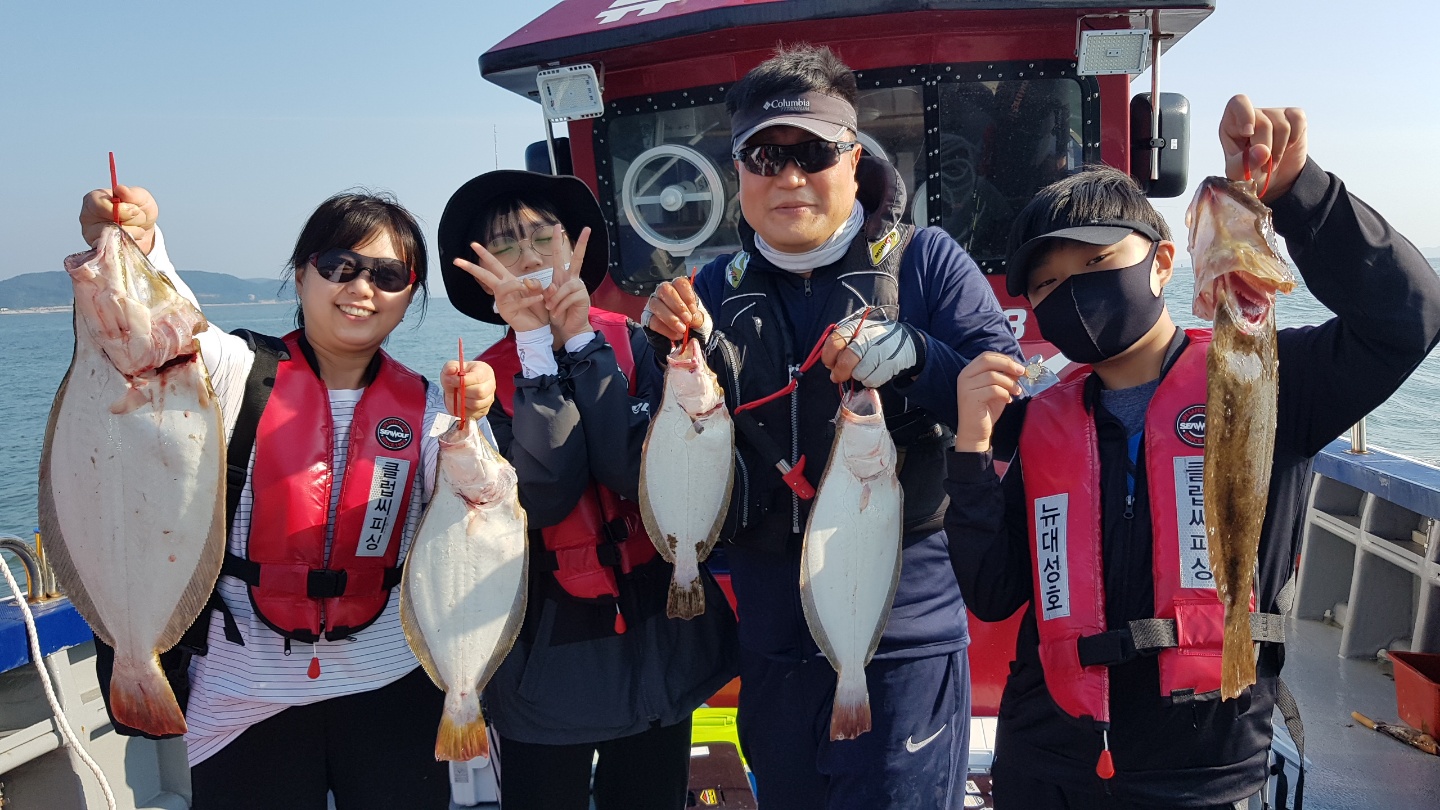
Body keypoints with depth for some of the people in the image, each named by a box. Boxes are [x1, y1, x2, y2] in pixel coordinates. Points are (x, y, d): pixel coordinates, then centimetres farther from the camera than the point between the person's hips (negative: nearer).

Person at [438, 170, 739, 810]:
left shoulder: (632, 342, -5)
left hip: (658, 640, 1)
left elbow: (638, 471, -21)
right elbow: (545, 495, -22)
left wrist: (581, 338, -22)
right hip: (547, 654, -1)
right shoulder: (484, 379, -6)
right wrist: (537, 343, -23)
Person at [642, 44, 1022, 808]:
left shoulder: (924, 260, -3)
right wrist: (678, 354, -12)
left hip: (906, 634, -4)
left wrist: (913, 356, -27)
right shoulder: (716, 289, 6)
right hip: (772, 640, 4)